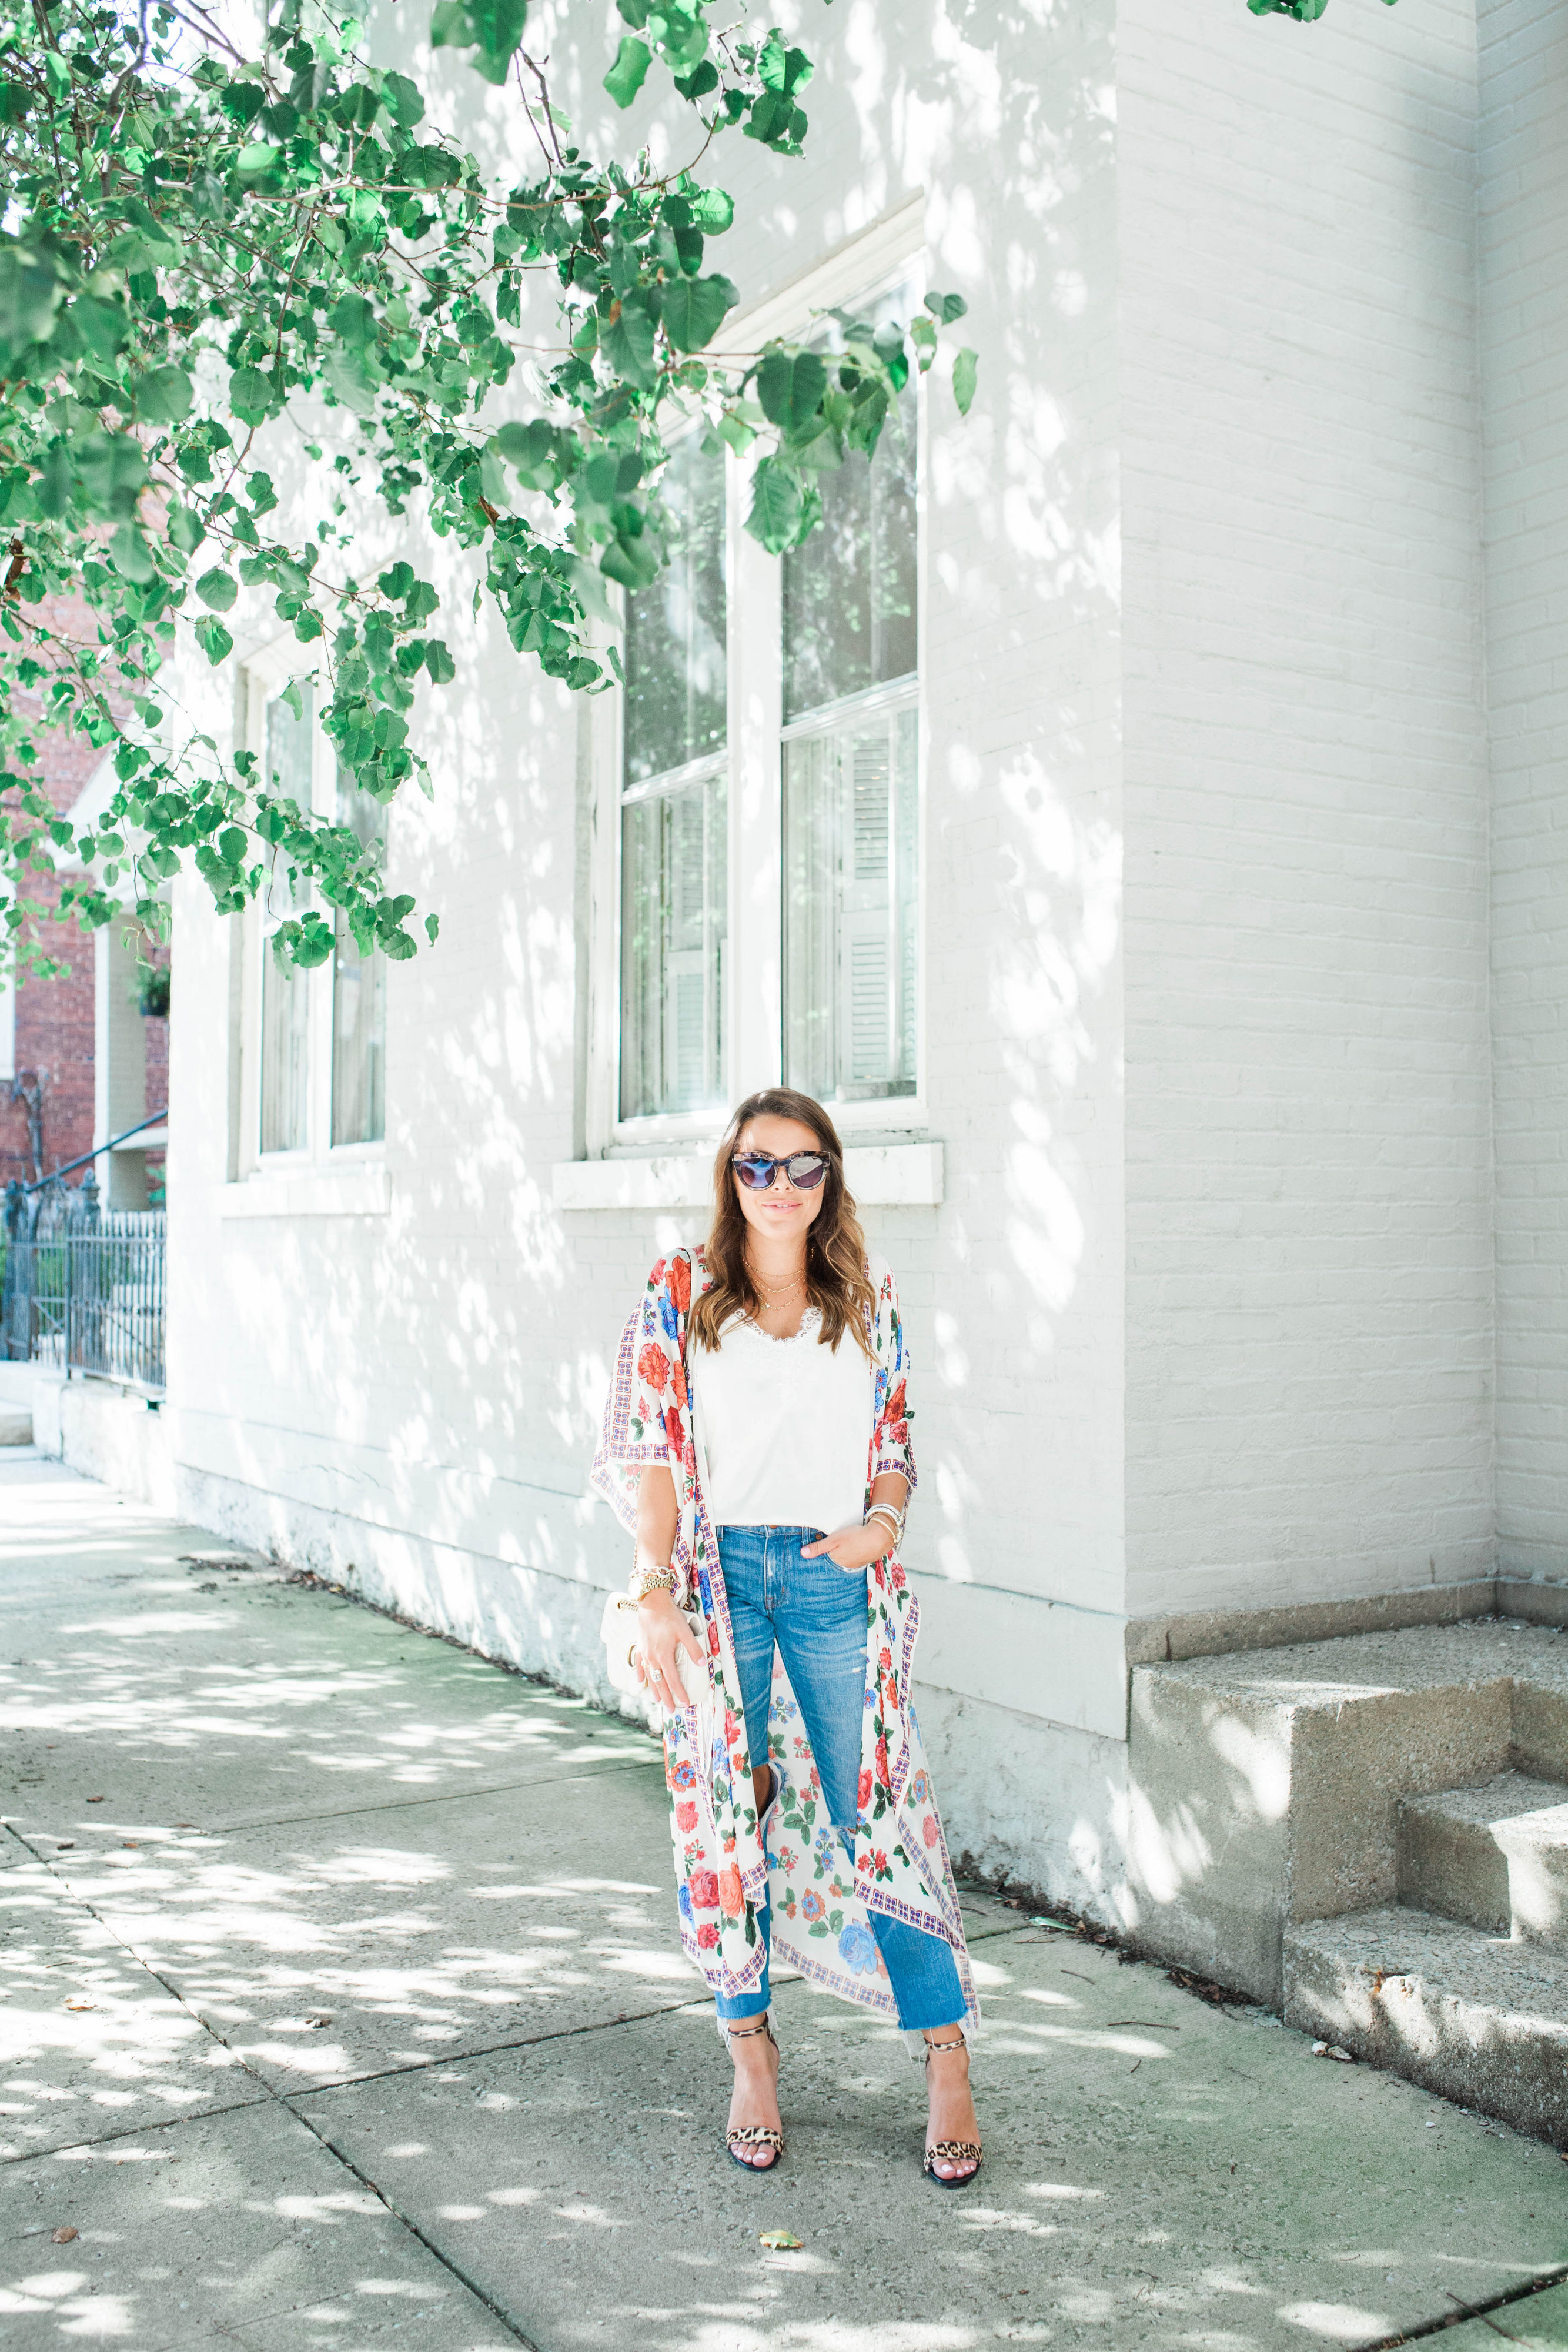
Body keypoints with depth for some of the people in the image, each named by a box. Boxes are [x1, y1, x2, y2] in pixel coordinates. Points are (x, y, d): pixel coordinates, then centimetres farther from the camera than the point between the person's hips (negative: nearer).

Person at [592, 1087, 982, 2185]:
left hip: (835, 1576, 1)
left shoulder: (869, 1298, 8)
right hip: (717, 1571, 0)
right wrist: (658, 1595, -9)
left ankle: (947, 2063, 12)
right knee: (723, 1815, 6)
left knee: (881, 1810, 0)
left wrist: (884, 1523, -8)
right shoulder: (680, 1292, 3)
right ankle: (753, 2054, 23)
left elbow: (895, 1438, 13)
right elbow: (646, 1451, -1)